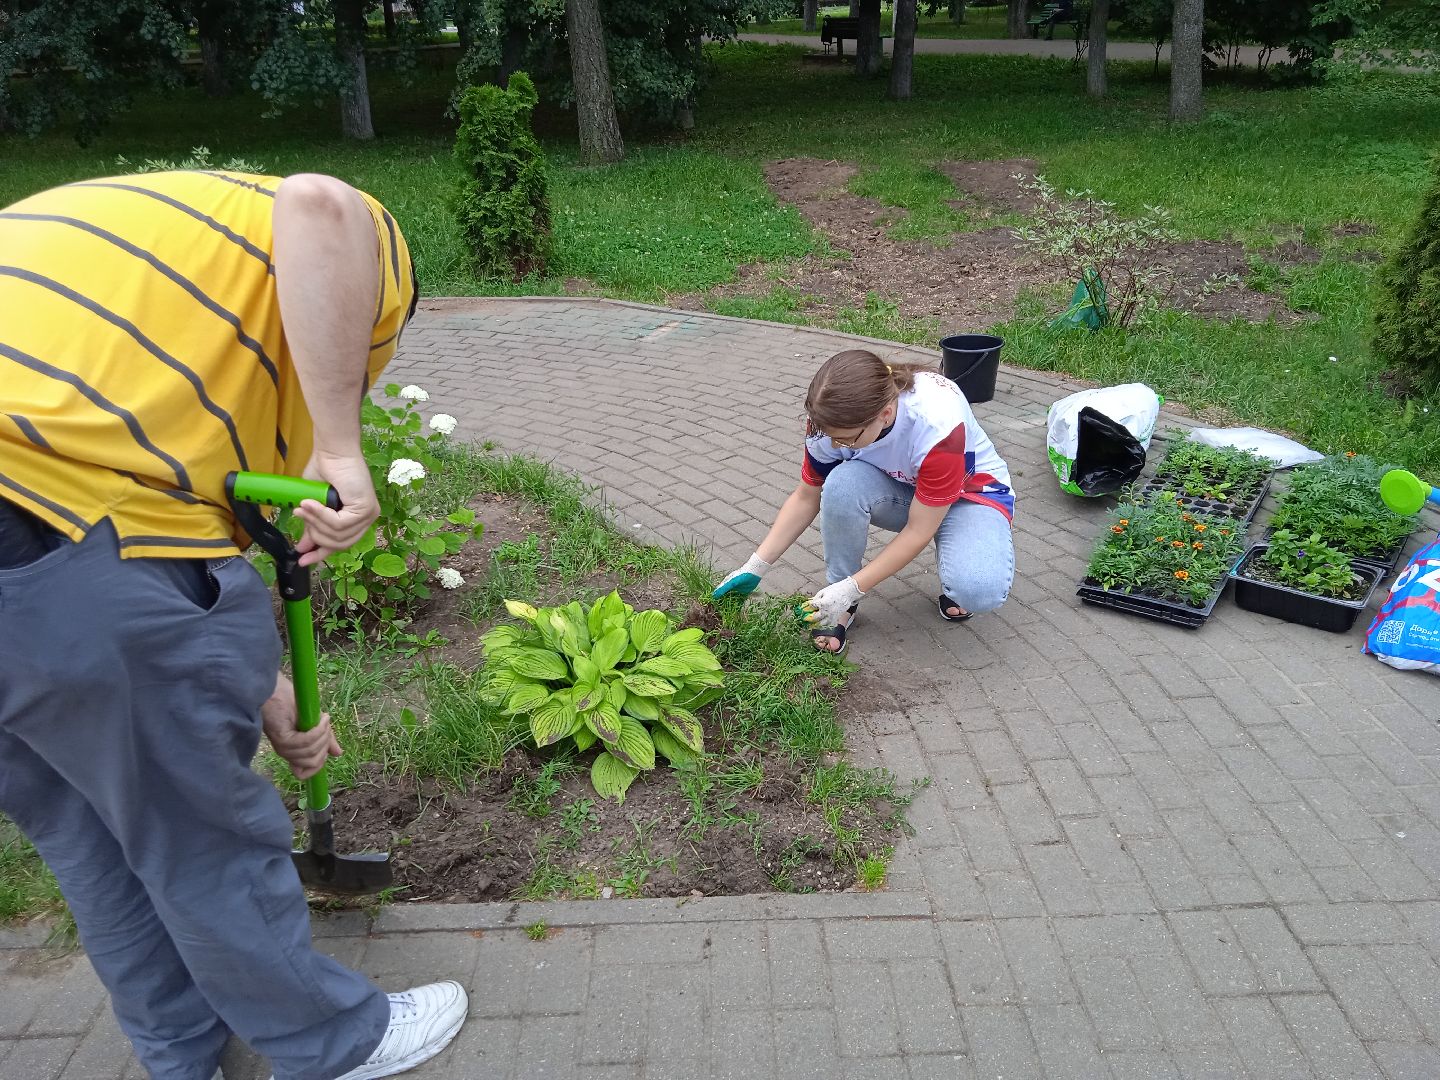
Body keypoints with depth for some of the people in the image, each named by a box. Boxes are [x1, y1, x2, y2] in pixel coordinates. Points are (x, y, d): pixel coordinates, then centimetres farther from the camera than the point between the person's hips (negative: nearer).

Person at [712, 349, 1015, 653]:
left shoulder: (937, 425, -38)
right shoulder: (835, 420, -25)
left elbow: (918, 531, -29)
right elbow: (806, 498, -9)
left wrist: (851, 590, -31)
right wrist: (755, 567, -14)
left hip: (971, 492, -3)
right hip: (899, 490, 4)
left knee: (980, 590, -35)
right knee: (842, 484, -33)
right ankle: (841, 605, -11)